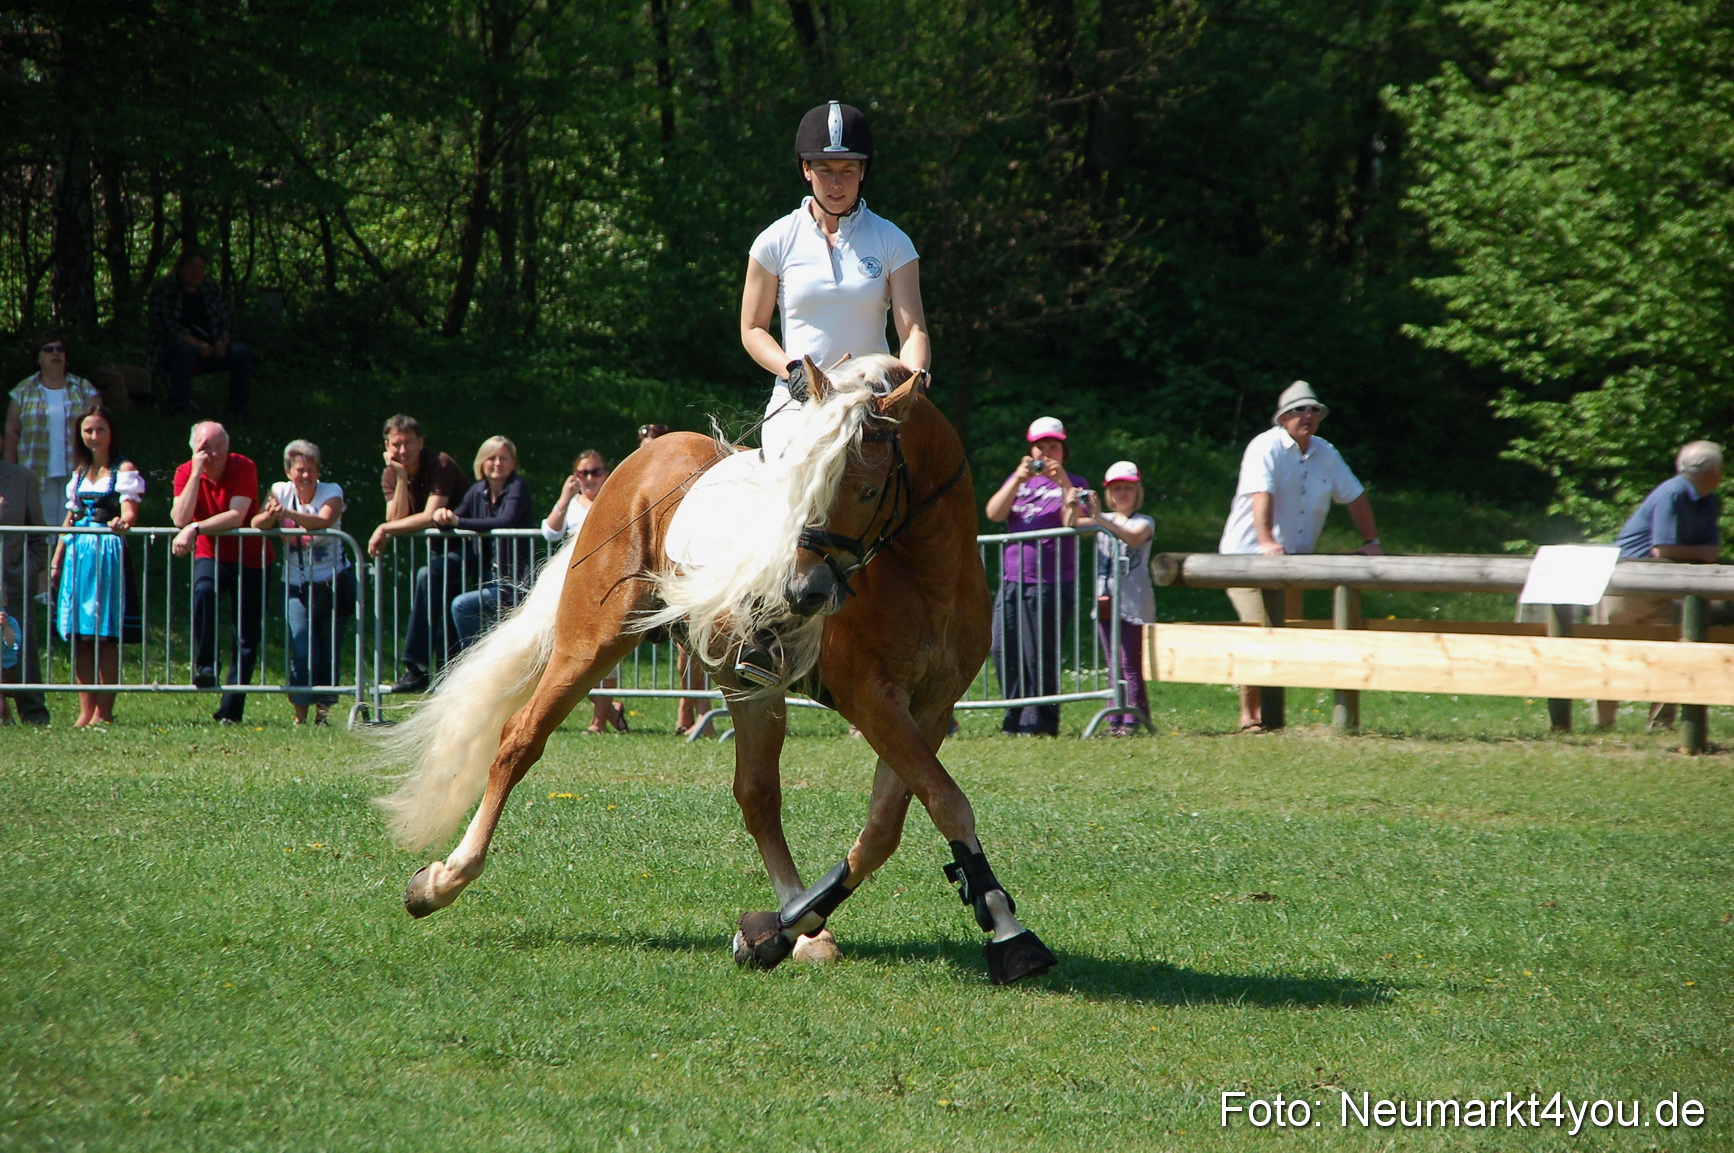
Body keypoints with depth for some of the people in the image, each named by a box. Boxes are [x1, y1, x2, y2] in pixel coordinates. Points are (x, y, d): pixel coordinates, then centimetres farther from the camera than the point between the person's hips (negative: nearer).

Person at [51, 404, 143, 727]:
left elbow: (129, 511, -11)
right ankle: (85, 711, 5)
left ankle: (103, 712, -7)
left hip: (107, 553, -6)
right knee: (79, 636, 2)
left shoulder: (123, 470, 1)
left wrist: (122, 521, -35)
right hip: (77, 554, 6)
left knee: (105, 634, -7)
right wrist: (56, 560, 14)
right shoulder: (80, 473, 19)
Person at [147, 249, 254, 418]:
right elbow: (168, 327, -13)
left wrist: (222, 342, -13)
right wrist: (197, 344, -24)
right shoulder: (162, 289, -1)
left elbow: (227, 323, 11)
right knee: (184, 349, -39)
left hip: (209, 350, 5)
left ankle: (239, 413, -19)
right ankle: (179, 410, -38)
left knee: (242, 352, -21)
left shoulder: (212, 290, 15)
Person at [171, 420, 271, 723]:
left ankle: (230, 711, 6)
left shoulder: (243, 468, -14)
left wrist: (195, 528, -32)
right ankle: (204, 667, -29)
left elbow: (236, 517, -25)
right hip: (211, 555, 0)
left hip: (249, 559, 0)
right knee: (204, 591, -35)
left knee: (246, 641, -2)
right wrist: (196, 474, -25)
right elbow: (180, 519, -23)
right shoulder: (186, 473, -8)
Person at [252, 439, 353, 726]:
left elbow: (324, 520, -27)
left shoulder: (331, 492, -6)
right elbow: (256, 524, -13)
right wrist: (270, 514, -36)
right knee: (303, 650, -13)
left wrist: (289, 514, -43)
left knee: (330, 649, 0)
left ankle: (323, 709, 13)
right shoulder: (281, 491, 0)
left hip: (332, 582, 0)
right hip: (296, 585, 0)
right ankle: (300, 712, -5)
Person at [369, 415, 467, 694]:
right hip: (438, 548, 8)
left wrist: (384, 530, -22)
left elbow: (431, 517, -28)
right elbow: (397, 519, -12)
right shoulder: (391, 474, 0)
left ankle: (417, 668, -31)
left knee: (427, 576, -30)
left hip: (463, 548, -8)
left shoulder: (440, 465, -20)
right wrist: (401, 477, -19)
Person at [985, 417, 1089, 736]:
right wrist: (1018, 479, -9)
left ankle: (1040, 722, -1)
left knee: (1039, 655, -8)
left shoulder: (1072, 483, 7)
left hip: (1051, 582, -5)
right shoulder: (1019, 480, 19)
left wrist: (1063, 483, -17)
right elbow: (994, 513, 2)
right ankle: (1017, 717, 9)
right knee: (1003, 650, -1)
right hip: (1012, 580, 5)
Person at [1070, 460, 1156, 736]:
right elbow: (1071, 524, 5)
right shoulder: (1102, 520, 16)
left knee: (1130, 664, -8)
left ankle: (1132, 720, -7)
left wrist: (1100, 518, -33)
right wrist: (1073, 506, -16)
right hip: (1106, 600, 6)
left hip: (1134, 602, -6)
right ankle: (1116, 720, 8)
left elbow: (1133, 537, -23)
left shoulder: (1144, 523, -1)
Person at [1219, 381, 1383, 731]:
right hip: (1248, 557, -7)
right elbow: (1261, 495, -26)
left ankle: (1269, 711, 10)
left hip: (1292, 559, 7)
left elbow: (1354, 496, 18)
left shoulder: (1326, 454, 9)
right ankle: (1249, 715, -8)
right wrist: (1266, 542, -38)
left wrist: (1371, 541, 12)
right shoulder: (1266, 447, -12)